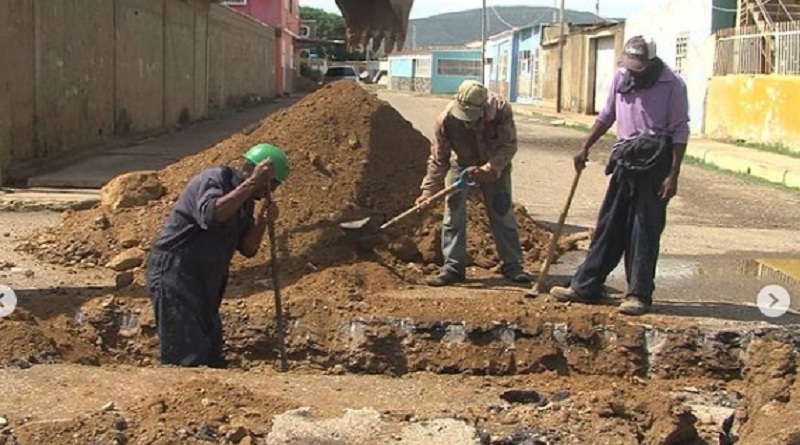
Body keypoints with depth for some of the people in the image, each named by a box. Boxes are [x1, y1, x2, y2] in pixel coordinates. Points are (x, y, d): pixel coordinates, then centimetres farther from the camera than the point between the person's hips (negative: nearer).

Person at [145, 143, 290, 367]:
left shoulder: (245, 200, 12)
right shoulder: (213, 180, -14)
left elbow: (247, 249, 6)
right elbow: (211, 214, -37)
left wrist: (262, 220, -10)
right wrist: (252, 182, -32)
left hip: (204, 284, 10)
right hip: (174, 272, -10)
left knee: (212, 358, 12)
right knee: (188, 357, -14)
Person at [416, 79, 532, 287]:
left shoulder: (501, 111, -33)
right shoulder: (446, 119, -30)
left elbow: (509, 146, -25)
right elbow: (438, 158, -20)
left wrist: (488, 170, -38)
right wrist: (429, 191, -25)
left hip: (494, 166, 0)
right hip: (461, 164, 1)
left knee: (502, 213, 0)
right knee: (453, 213, -8)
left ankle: (512, 265, 9)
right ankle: (453, 267, -1)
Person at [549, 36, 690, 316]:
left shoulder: (672, 85, -9)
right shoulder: (621, 78, 8)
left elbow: (680, 132, -9)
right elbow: (607, 116, 21)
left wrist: (673, 175, -14)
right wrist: (586, 148, 22)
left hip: (655, 162, -5)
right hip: (625, 159, 6)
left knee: (645, 231, -2)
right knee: (609, 226, 9)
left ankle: (639, 295, 5)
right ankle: (585, 287, 15)